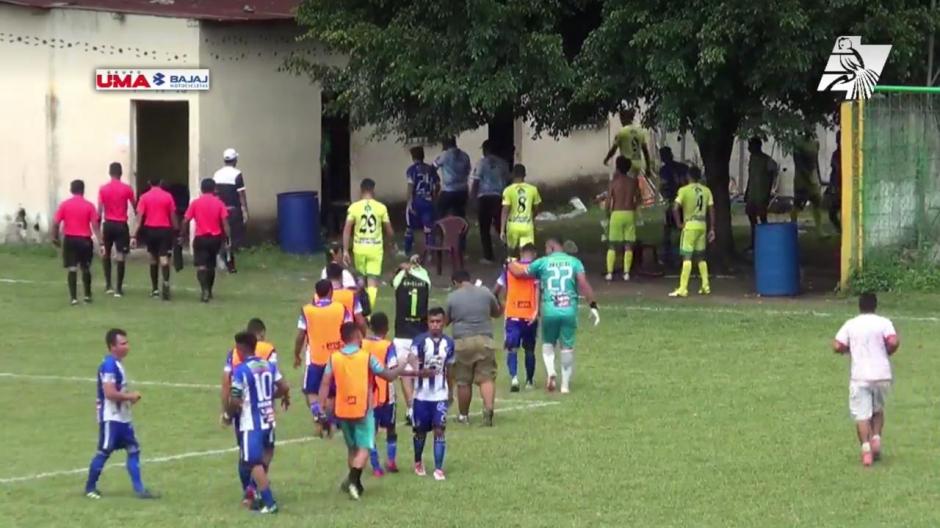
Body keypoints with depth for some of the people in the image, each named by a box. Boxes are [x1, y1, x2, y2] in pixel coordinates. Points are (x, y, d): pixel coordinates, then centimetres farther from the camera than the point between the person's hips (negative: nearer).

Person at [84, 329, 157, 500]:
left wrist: (129, 397, 8)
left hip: (122, 417, 9)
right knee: (104, 452, 0)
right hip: (110, 417, -9)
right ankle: (90, 488, 13)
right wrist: (130, 396, -14)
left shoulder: (118, 363, 12)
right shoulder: (109, 365, -19)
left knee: (133, 450, 5)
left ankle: (139, 489, 5)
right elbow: (110, 393, -27)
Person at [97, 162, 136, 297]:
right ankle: (119, 289, -2)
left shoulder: (103, 189, -1)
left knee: (106, 254, 19)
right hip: (121, 225, -2)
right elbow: (135, 206, 3)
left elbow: (99, 210, -4)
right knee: (120, 257, 0)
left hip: (108, 224, 2)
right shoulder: (127, 189, -4)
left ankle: (108, 285, 13)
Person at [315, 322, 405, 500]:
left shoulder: (334, 358, 0)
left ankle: (354, 482, 24)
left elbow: (325, 384, -5)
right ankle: (353, 481, -21)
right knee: (364, 448, -2)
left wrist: (321, 410, -3)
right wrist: (402, 367, 18)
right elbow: (389, 376, -1)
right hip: (363, 410, -4)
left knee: (352, 448, 20)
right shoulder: (367, 357, -7)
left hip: (342, 410, 4)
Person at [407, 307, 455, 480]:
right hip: (422, 394, -1)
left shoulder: (448, 344, 3)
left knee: (439, 430, -6)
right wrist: (419, 371, -45)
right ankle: (418, 463, 34)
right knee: (421, 431, 12)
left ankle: (439, 469, -3)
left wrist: (451, 391, 22)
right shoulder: (420, 341, -8)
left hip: (440, 395, 1)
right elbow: (412, 359, -24)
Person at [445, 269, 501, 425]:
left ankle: (463, 415, 21)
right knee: (486, 378, -2)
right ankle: (488, 408, -24)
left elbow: (446, 320, 12)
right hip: (485, 340, 1)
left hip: (462, 342, -1)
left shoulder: (452, 297, 1)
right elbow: (497, 312, 21)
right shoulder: (485, 293, 7)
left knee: (463, 382, 10)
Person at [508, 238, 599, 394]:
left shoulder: (543, 262, 5)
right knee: (567, 347, 11)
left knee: (548, 343, 19)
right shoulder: (574, 262, 7)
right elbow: (584, 284, -4)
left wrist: (511, 263, 33)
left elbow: (519, 272, 12)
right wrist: (593, 305, -3)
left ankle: (550, 371, -5)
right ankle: (565, 384, 12)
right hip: (570, 310, 0)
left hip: (550, 310, 0)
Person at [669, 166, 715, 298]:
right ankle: (705, 287, 18)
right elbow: (711, 210, 5)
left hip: (690, 226, -5)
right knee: (701, 257, 17)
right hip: (702, 226, 5)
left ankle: (683, 289, -12)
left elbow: (676, 209, -17)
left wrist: (678, 223, -3)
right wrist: (711, 229, 10)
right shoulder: (706, 191, 6)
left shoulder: (684, 190, -8)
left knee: (687, 257, -8)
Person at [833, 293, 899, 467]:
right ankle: (876, 438, 5)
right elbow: (894, 342, -13)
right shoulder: (883, 322, 1)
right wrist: (887, 352, 7)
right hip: (882, 374, 1)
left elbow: (837, 347, -3)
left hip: (859, 376, -1)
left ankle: (866, 447, -18)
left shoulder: (850, 325, 4)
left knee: (862, 415, -3)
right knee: (878, 409, 23)